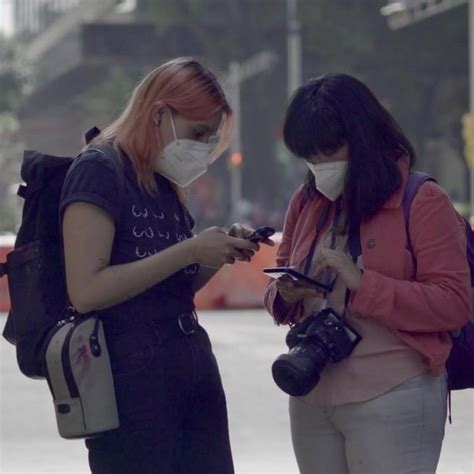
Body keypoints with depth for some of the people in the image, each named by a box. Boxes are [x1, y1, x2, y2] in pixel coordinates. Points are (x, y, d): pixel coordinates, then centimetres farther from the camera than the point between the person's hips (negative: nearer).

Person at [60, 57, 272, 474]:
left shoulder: (165, 182, 16)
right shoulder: (100, 170, -9)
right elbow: (86, 291, -19)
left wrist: (220, 254, 3)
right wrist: (189, 251, -17)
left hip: (195, 362, 8)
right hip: (129, 377, -8)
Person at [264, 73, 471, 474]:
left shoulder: (423, 201, -7)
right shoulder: (306, 202, 11)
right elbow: (277, 292, 18)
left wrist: (362, 283, -22)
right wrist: (287, 296, -7)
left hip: (392, 403, -6)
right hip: (311, 401, 6)